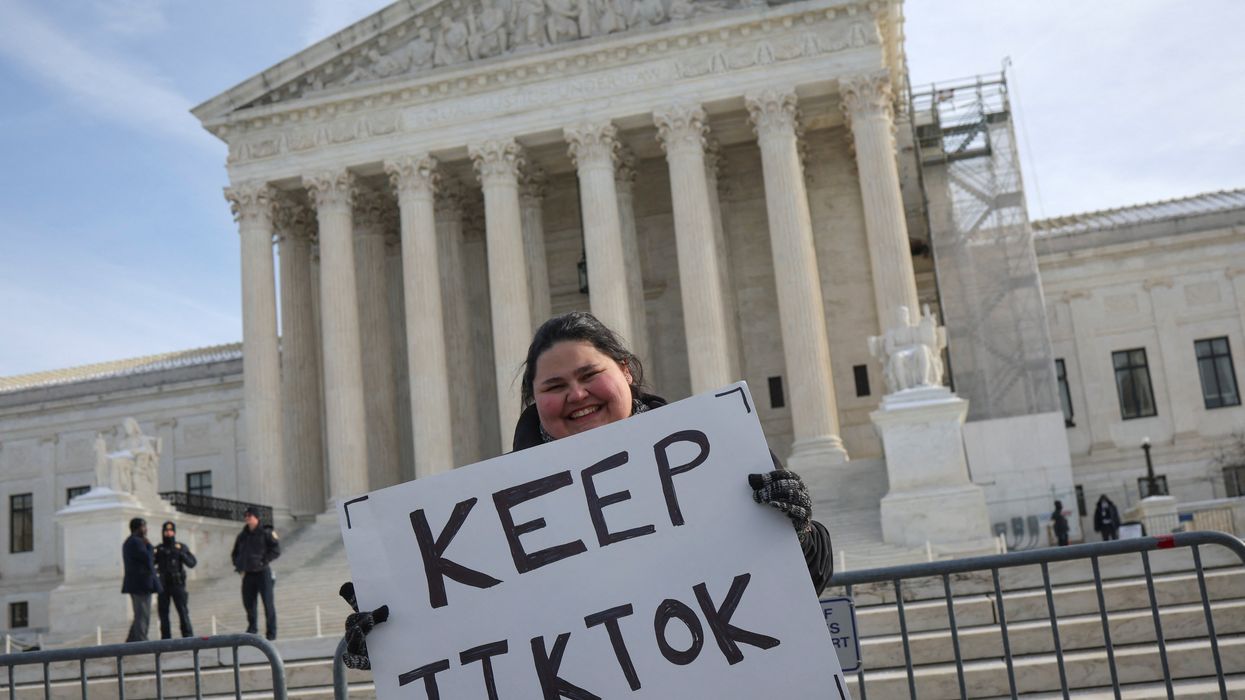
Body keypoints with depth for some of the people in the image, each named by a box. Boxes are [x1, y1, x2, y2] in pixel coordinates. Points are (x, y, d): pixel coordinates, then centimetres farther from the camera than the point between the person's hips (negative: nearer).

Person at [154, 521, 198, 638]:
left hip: (177, 584, -2)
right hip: (163, 585, 2)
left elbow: (192, 563, -2)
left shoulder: (181, 548, 6)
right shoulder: (158, 549, 10)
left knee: (183, 611, -7)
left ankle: (188, 635, -3)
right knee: (163, 612, 3)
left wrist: (182, 554, -17)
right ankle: (166, 638, 11)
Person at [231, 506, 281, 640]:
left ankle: (271, 632, 2)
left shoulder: (266, 533, -4)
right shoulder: (242, 535, 13)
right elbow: (235, 553, 25)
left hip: (262, 573, -5)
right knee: (248, 601, 8)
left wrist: (263, 561, -17)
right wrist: (238, 566, 9)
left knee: (268, 603, -3)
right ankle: (252, 627, 25)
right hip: (247, 574, 5)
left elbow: (276, 550, -11)